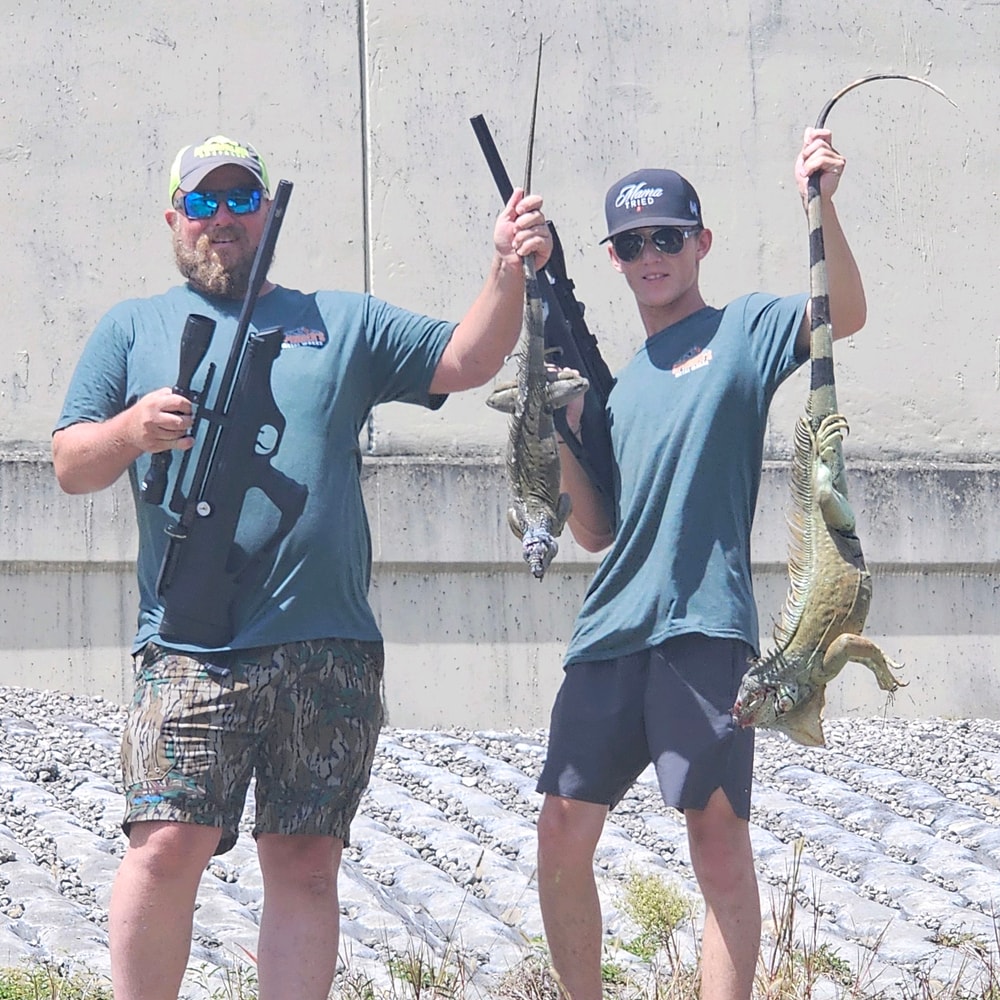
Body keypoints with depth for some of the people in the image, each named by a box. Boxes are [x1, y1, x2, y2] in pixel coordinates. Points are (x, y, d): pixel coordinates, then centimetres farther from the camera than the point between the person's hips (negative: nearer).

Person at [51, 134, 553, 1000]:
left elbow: (466, 361, 13)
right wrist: (133, 429, -11)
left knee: (306, 864, 1)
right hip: (192, 645, -2)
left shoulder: (342, 321, 20)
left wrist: (509, 274, -4)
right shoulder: (133, 329, 16)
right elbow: (71, 465, 10)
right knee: (168, 845, -14)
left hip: (330, 648, 2)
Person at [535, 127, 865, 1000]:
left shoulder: (744, 330, 6)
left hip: (703, 624, -6)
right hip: (611, 631, 6)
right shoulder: (620, 382, 23)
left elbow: (845, 315, -14)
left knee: (718, 829, -9)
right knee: (564, 830, 2)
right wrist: (562, 433, 5)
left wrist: (823, 206, -29)